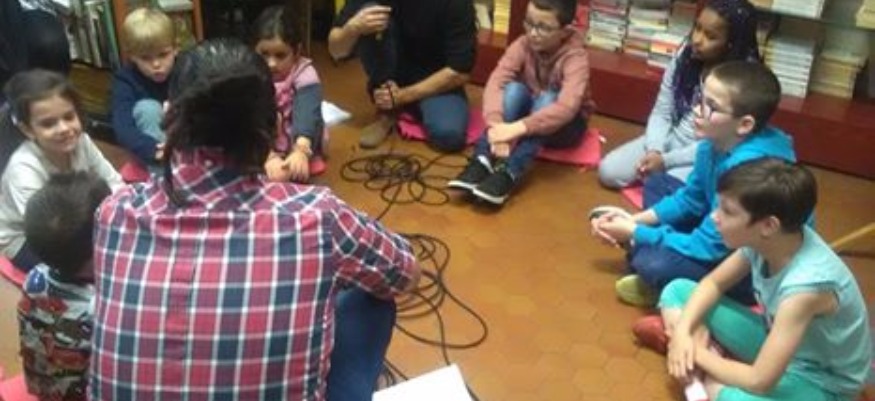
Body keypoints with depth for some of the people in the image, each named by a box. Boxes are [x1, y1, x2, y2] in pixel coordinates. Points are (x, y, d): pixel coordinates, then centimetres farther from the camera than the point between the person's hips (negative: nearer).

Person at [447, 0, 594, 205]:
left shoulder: (575, 57, -26)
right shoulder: (522, 45, -16)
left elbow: (566, 107, -42)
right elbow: (495, 83, -29)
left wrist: (517, 128, -53)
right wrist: (497, 126, -48)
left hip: (563, 126, -3)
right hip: (527, 111, 3)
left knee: (546, 98, -35)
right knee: (513, 89, -29)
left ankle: (508, 173, -45)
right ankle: (482, 161, -41)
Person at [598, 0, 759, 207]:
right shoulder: (685, 54, -7)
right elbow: (661, 112, -2)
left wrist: (666, 160, -21)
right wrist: (654, 150, -19)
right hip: (671, 139, 5)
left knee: (657, 187, -29)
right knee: (608, 171, -7)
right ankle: (661, 174, 10)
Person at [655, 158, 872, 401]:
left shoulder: (805, 285, -36)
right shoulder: (767, 239, -16)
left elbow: (759, 381, -33)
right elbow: (712, 284, 4)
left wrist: (699, 355, -16)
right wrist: (682, 331, -13)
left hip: (820, 381, -8)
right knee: (677, 291, 2)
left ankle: (707, 381, -10)